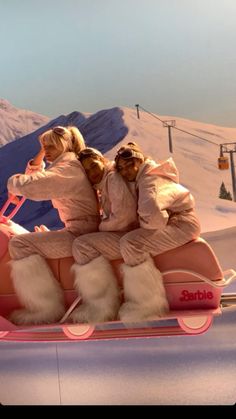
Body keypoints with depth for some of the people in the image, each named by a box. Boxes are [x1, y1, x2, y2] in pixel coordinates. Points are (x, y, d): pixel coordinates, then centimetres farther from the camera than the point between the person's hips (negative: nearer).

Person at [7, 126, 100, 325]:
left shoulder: (68, 168, -15)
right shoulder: (68, 165, 17)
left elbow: (29, 185, -27)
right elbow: (36, 176, 25)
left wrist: (13, 180, -5)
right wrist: (40, 155, 10)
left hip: (81, 233, -11)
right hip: (80, 231, 11)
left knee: (20, 244, -17)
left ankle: (47, 309, -17)